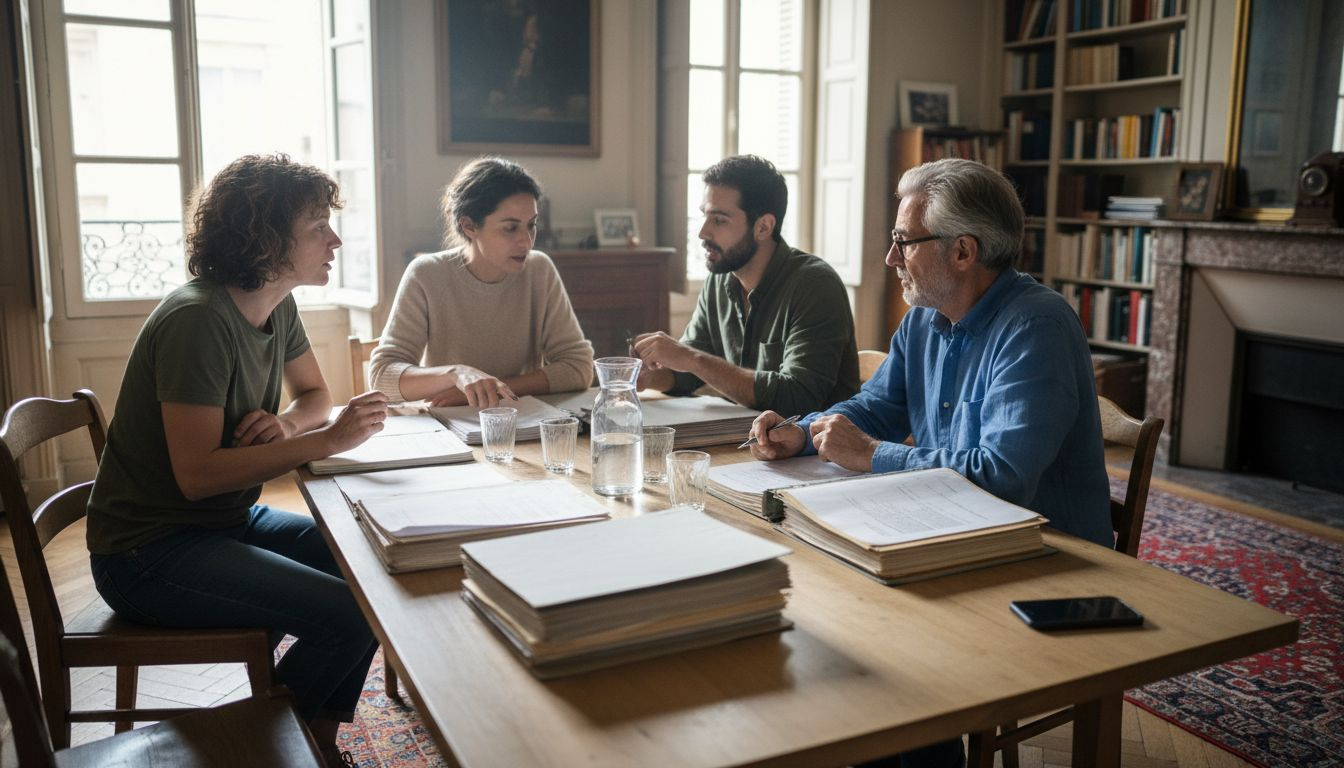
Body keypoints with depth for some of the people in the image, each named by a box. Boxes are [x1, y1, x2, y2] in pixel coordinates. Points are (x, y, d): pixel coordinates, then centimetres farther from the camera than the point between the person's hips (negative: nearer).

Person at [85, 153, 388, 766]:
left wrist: (287, 423, -9)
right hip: (149, 553, -9)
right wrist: (327, 440, -28)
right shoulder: (199, 320, -24)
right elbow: (196, 473, -28)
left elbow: (314, 393, 15)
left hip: (231, 521, 9)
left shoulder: (278, 306, 2)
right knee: (348, 616, -22)